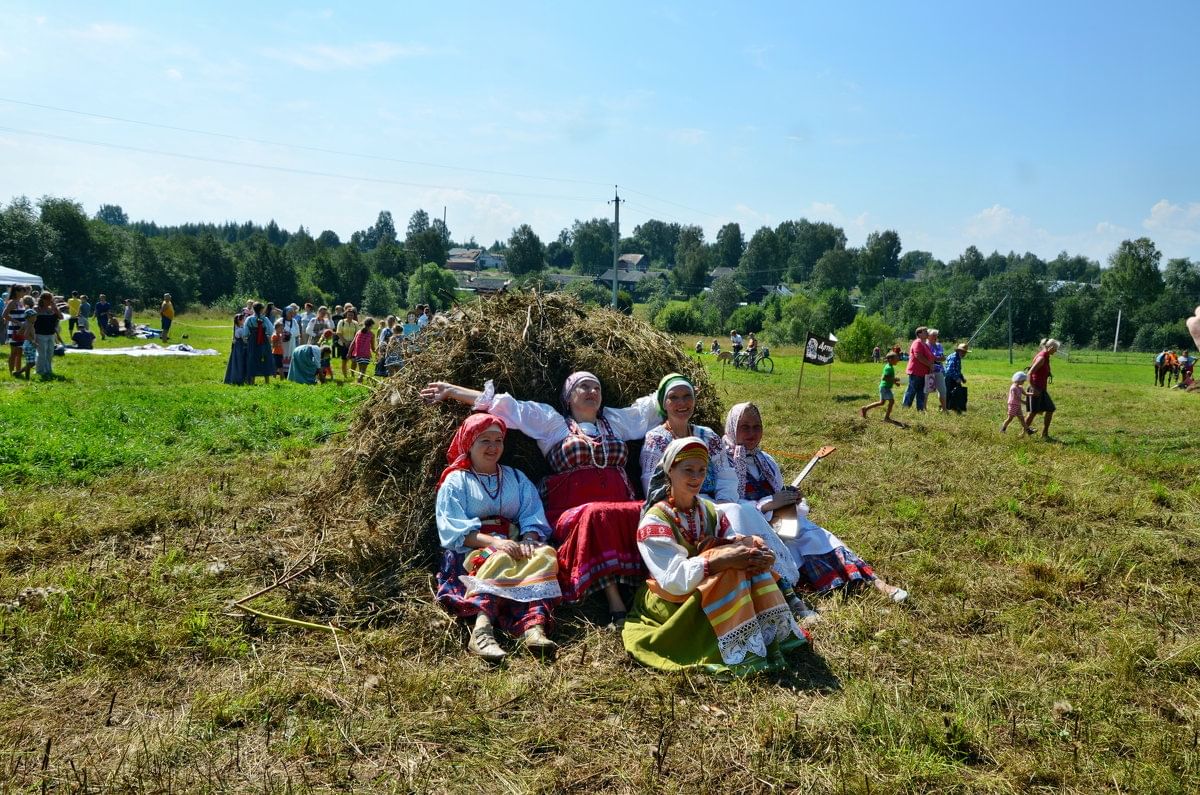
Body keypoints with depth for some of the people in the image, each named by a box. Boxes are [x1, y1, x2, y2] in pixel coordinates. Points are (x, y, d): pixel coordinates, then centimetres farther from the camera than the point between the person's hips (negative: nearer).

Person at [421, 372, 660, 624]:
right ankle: (616, 605, -37)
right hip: (571, 510, -3)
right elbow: (501, 403, 12)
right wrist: (451, 391, 11)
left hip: (621, 507, 3)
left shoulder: (617, 420, 27)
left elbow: (655, 403, 32)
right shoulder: (551, 421, 17)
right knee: (595, 516, -38)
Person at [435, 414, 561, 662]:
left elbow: (534, 519, 8)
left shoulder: (517, 478, 22)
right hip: (473, 552, -3)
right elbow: (453, 529, -5)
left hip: (515, 546, 3)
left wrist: (528, 541, -17)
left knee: (544, 554, -29)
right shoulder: (455, 481, 10)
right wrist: (494, 542, -21)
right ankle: (482, 631, -55)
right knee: (500, 559, -36)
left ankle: (535, 628, -50)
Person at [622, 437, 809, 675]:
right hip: (672, 601, -6)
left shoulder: (709, 510, 8)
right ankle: (742, 654, -32)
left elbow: (735, 543, -4)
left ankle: (770, 637, -21)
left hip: (714, 595, 6)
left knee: (749, 557, -19)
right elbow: (673, 578, -25)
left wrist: (755, 547, -28)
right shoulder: (655, 521, -14)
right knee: (729, 563, -29)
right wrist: (722, 560, -36)